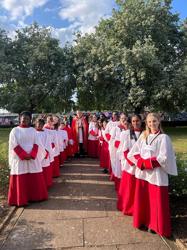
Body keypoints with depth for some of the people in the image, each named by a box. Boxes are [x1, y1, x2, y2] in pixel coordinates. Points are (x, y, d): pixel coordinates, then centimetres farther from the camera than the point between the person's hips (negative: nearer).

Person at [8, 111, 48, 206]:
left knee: (35, 179, 7)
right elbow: (14, 145, -7)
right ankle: (21, 200, 13)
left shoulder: (33, 130, 6)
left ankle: (35, 196, 22)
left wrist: (31, 155, -14)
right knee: (21, 180, 2)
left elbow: (36, 144, 1)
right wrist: (24, 155, -16)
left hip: (33, 158, 3)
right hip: (19, 158, -2)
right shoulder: (15, 130, -1)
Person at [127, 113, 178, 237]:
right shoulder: (143, 136, 6)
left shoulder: (163, 138, -7)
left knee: (156, 202, 8)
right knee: (142, 200, 14)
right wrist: (142, 163, -11)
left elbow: (163, 158, -15)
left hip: (156, 174, -4)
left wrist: (147, 163, -15)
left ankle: (154, 225, 26)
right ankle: (143, 220, 33)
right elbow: (132, 153, 3)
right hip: (142, 173, 4)